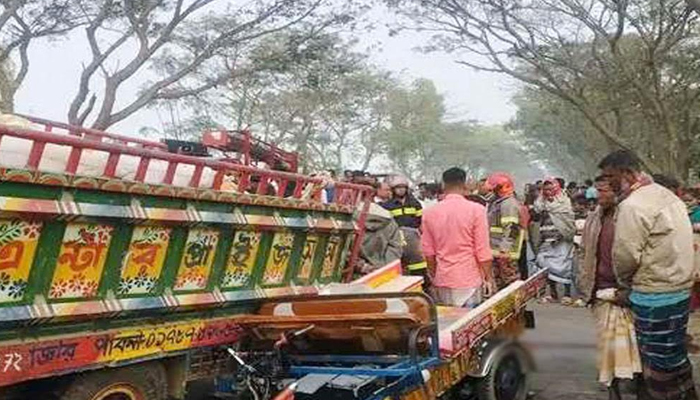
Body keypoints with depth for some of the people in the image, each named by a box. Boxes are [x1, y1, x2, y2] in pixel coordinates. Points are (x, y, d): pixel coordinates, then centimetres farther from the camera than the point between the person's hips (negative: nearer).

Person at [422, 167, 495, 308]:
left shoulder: (430, 213, 2)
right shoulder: (476, 210, -9)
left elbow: (428, 251, 7)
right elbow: (483, 250, -8)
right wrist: (488, 278, 2)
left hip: (442, 281, 3)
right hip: (469, 281, -3)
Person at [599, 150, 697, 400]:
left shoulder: (633, 205, -19)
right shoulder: (666, 194, 11)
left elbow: (625, 255, -19)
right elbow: (668, 245, 13)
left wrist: (625, 282, 1)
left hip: (655, 296, -9)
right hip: (681, 288, 9)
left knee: (658, 362, 3)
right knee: (675, 355, 20)